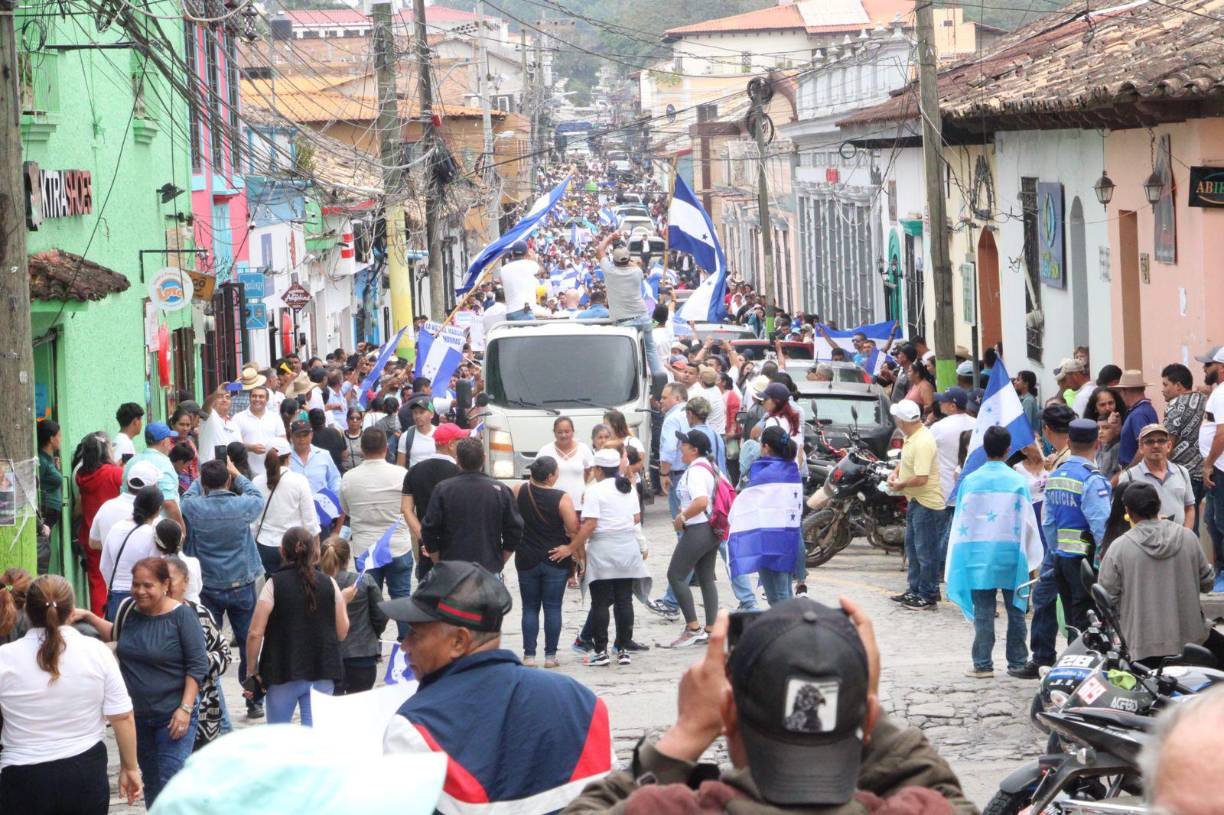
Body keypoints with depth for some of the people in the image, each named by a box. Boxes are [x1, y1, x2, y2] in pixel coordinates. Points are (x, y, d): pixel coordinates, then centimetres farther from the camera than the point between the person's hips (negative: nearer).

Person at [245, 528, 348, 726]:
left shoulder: (274, 584, -6)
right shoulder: (329, 584, 1)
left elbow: (255, 633, -10)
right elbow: (342, 632, 5)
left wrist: (252, 672, -1)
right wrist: (344, 601, 20)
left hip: (284, 673, -2)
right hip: (323, 672, 2)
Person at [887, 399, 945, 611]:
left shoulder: (923, 443, -25)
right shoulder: (912, 437, 7)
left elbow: (921, 478, -30)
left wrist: (901, 485, -14)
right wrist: (895, 472, 7)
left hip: (927, 504, -11)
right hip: (915, 501, 11)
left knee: (925, 552, -2)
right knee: (912, 547, 20)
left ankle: (928, 596, 6)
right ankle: (915, 590, 31)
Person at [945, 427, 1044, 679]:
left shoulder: (970, 481, -3)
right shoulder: (1018, 481, -4)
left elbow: (960, 523, 1)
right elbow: (1028, 523, -1)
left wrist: (957, 561, 8)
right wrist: (1033, 558, 10)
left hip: (979, 555, 0)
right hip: (1011, 555, 0)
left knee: (983, 612, 3)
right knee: (1015, 610, 10)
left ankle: (982, 664, 3)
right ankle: (1017, 662, 15)